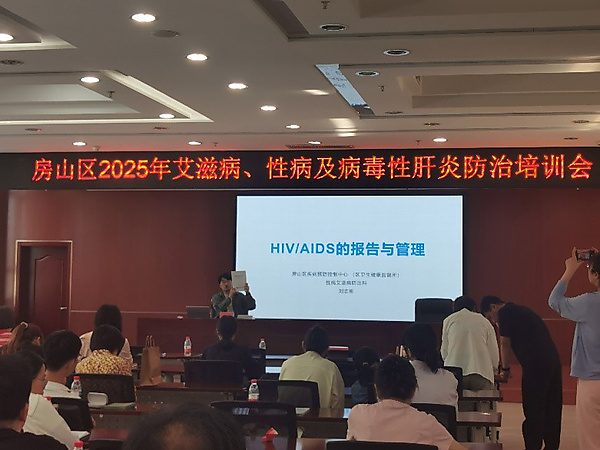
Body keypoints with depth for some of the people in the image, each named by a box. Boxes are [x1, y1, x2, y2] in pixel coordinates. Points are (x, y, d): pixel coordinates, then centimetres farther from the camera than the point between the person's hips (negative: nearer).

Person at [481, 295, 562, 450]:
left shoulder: (505, 313, -1)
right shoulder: (519, 310, 25)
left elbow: (505, 344, 0)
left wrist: (505, 369, 12)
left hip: (536, 363, -9)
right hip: (553, 360, 9)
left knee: (533, 410, -2)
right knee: (552, 409, 12)